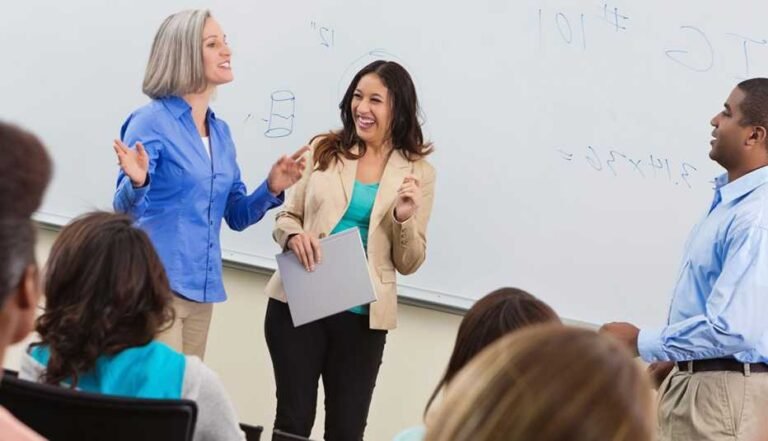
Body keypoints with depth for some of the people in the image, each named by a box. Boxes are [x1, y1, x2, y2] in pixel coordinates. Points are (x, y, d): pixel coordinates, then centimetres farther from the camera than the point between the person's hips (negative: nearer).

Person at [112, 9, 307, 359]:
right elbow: (125, 210, -14)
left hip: (201, 288, 7)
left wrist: (271, 189, -3)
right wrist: (137, 183, -35)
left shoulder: (221, 132, 11)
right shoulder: (151, 122, -9)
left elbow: (236, 216, 15)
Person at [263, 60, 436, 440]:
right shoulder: (323, 150, 4)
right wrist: (294, 235, -13)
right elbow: (286, 216, 9)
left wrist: (405, 219, -15)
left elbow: (409, 263, 4)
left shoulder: (417, 172, 2)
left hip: (362, 317, 0)